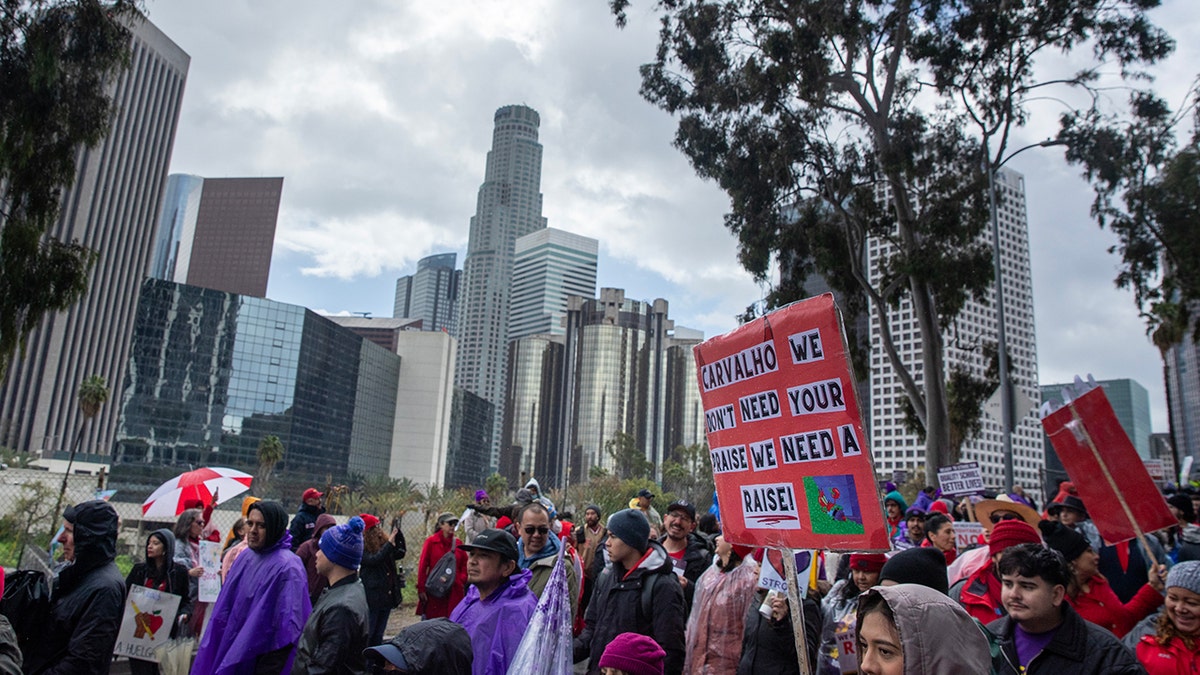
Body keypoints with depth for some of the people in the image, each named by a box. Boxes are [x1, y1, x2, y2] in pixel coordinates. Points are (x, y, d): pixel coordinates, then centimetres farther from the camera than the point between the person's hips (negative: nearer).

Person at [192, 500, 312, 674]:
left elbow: (289, 627, -21)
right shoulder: (245, 557, 5)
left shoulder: (287, 567, -20)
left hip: (264, 657, -7)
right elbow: (225, 606, 12)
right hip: (232, 649, 7)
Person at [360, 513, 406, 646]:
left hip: (386, 596, 7)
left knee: (378, 636, 15)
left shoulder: (383, 543, 9)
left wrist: (398, 534, -1)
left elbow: (401, 553, 11)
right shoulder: (362, 547, -10)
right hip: (371, 598, -7)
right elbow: (373, 560, -24)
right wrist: (390, 544, -24)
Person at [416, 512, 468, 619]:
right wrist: (421, 589, -7)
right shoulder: (431, 541, -2)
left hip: (454, 592, 3)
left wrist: (462, 581, -2)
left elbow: (464, 566, 13)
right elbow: (422, 566, -4)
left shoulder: (458, 543, 9)